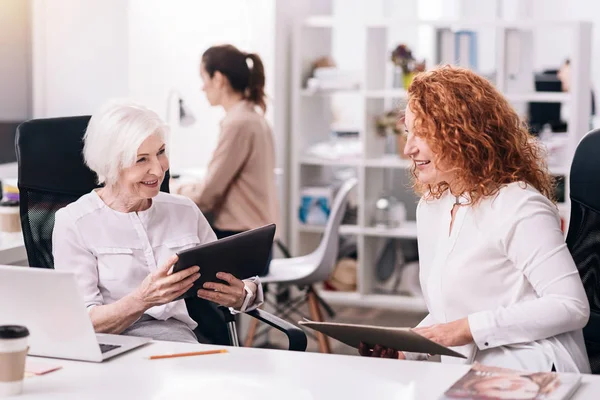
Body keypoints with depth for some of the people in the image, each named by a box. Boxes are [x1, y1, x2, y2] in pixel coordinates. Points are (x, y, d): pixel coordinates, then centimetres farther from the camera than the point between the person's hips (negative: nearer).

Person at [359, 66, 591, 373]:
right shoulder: (430, 206, 15)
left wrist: (471, 329, -19)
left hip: (533, 372, -7)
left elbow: (572, 307, -16)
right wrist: (403, 348, 2)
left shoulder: (518, 206, -12)